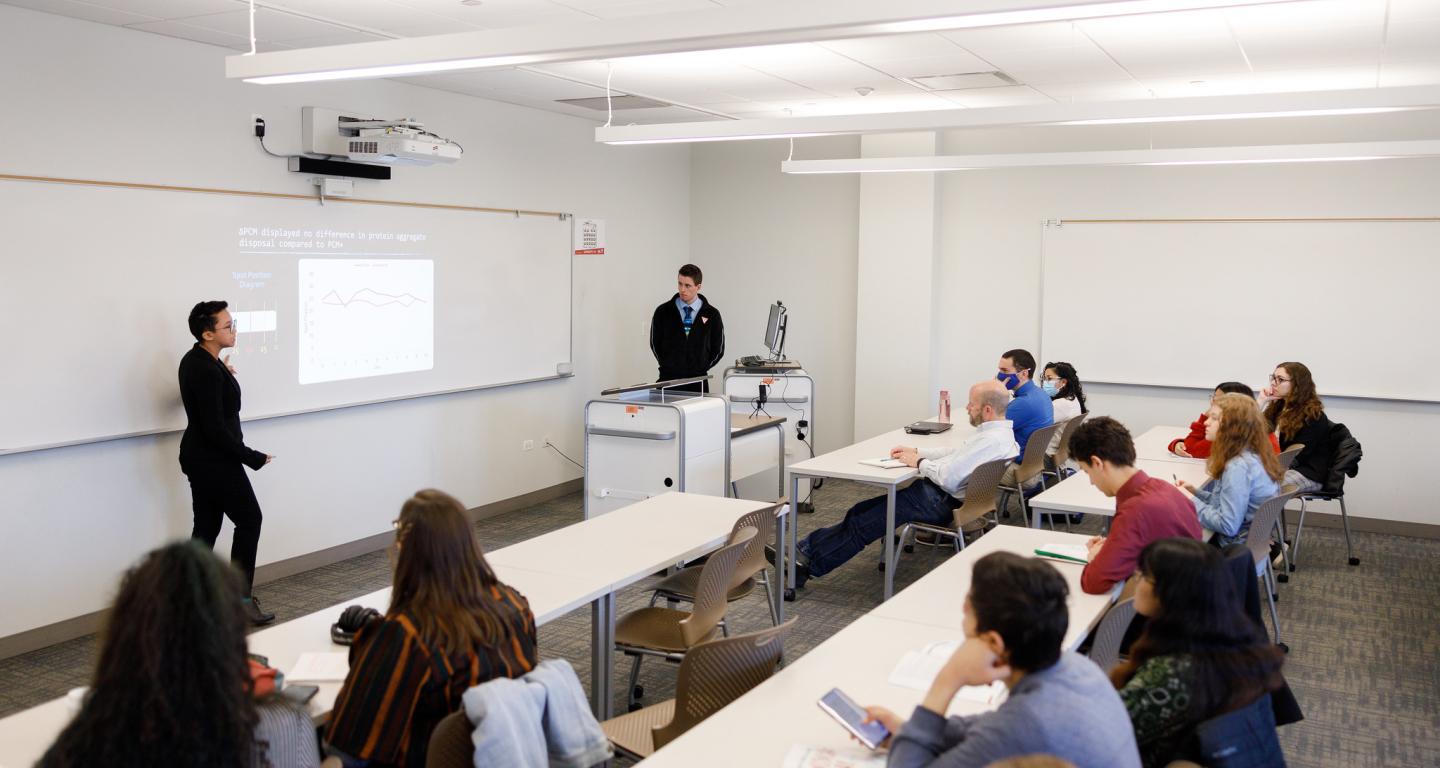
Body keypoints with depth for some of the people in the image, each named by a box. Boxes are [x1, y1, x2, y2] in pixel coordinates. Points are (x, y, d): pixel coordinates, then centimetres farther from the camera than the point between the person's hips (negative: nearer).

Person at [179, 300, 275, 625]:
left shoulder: (195, 360, 7)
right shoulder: (207, 371, -23)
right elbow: (216, 428, -24)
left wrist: (224, 376, 7)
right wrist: (253, 457, -16)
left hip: (199, 458, 9)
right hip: (215, 461, -9)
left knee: (206, 526, 12)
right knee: (249, 520, 3)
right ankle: (241, 599, 7)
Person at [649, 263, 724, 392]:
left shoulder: (711, 314, 3)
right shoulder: (663, 312, 3)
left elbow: (718, 349, 9)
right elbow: (655, 343, 10)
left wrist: (701, 368, 3)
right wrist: (668, 367, 3)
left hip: (697, 382, 0)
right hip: (668, 379, 0)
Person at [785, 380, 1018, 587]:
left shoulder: (992, 440, -23)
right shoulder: (998, 430, 10)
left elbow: (948, 477, -29)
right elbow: (956, 453, 23)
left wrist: (919, 462, -11)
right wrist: (916, 451, 13)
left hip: (944, 502, -10)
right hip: (940, 493, 10)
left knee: (863, 523, -7)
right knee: (861, 512, 4)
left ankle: (808, 566, 0)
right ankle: (806, 550, 4)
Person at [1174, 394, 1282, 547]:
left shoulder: (1238, 467, -26)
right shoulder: (1252, 455, 3)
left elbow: (1227, 526, -26)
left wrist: (1193, 502, -16)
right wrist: (1195, 492, 2)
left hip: (1238, 549, -8)